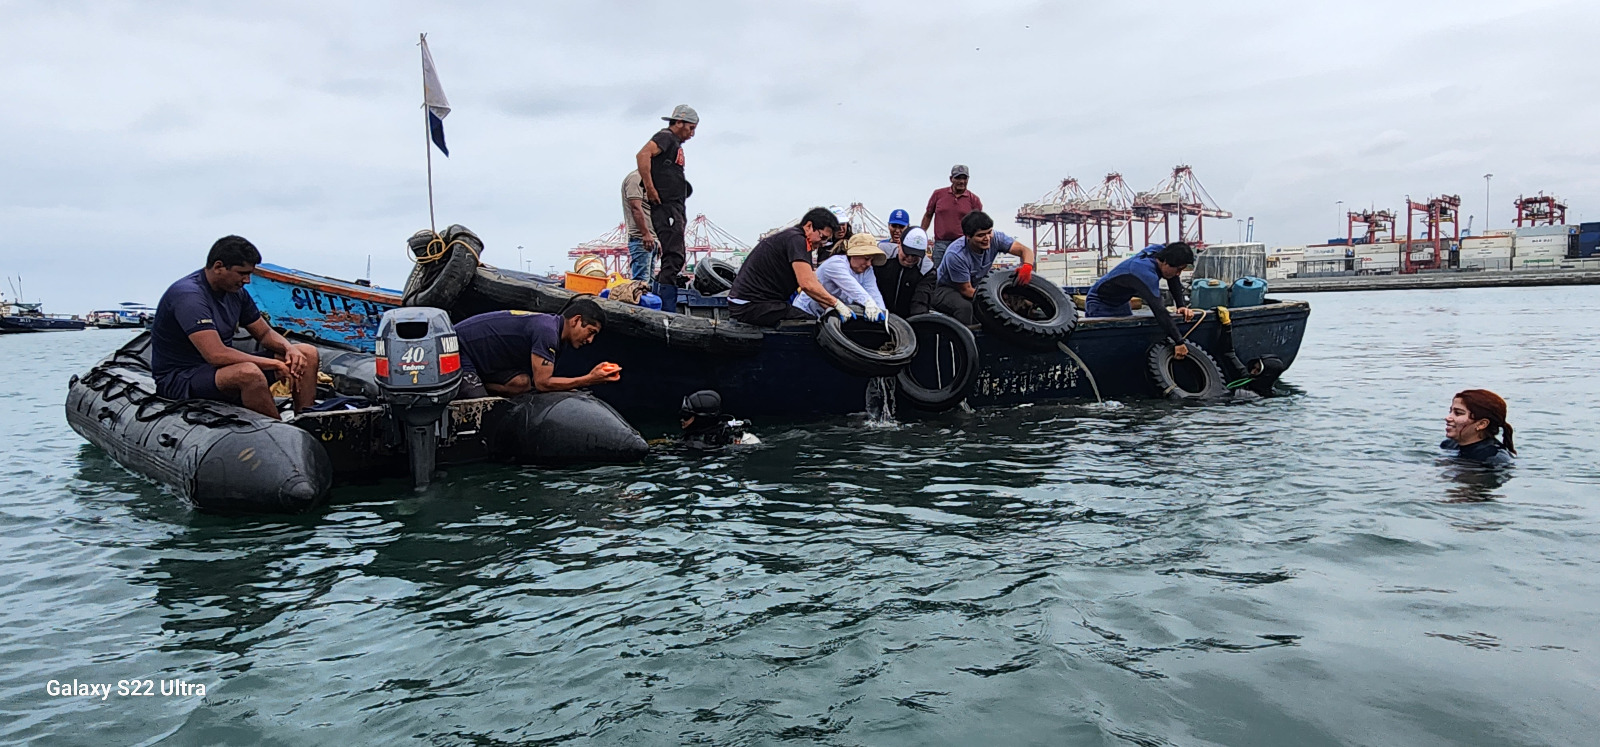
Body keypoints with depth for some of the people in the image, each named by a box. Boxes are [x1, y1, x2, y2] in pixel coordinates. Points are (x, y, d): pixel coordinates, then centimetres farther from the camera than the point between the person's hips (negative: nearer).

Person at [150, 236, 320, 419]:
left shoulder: (235, 292, 4)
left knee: (307, 353, -1)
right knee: (249, 373, -41)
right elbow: (216, 354, -32)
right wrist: (275, 364, -27)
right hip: (179, 379, -9)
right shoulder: (189, 296, -23)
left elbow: (265, 333, 13)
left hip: (221, 367, 9)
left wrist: (290, 349, -10)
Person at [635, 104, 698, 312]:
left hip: (676, 208, 10)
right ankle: (666, 309, -17)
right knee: (673, 258, -15)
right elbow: (642, 155, -22)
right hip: (666, 207, -10)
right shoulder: (665, 137, -5)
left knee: (675, 258, 12)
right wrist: (650, 189, -23)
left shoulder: (676, 144, 24)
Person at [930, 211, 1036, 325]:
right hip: (947, 289, -6)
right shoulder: (955, 255, -31)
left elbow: (1025, 250, -16)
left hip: (976, 286, 6)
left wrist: (1027, 266, -41)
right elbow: (966, 290, -24)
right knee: (965, 307, -38)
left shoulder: (995, 239, -17)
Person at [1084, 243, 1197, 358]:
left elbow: (1174, 280, 3)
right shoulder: (1145, 272, -39)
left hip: (1121, 303, 10)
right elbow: (1158, 309, -44)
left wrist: (1181, 306, -11)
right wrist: (1179, 341, -44)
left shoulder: (1158, 250, -13)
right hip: (1099, 305, -10)